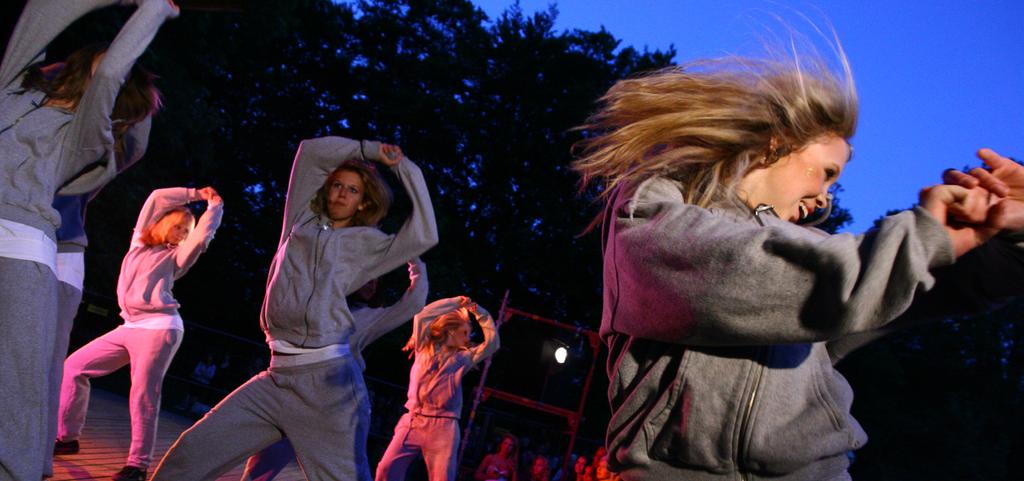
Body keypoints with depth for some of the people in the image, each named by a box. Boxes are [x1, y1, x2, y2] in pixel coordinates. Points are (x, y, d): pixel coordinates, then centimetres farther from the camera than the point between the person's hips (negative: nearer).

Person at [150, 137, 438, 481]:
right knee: (190, 453, -3)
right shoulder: (302, 221, 18)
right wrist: (369, 151, 19)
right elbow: (311, 151, 18)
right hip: (277, 379, 4)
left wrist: (405, 167, 3)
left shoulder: (367, 244, 8)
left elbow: (424, 235, -6)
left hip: (328, 381, -4)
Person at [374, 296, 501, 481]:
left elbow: (492, 343, 14)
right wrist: (456, 302, 9)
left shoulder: (464, 358, 18)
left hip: (443, 426, 1)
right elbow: (421, 316, 5)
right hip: (413, 419, -1)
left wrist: (480, 313, 16)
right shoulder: (425, 347, 14)